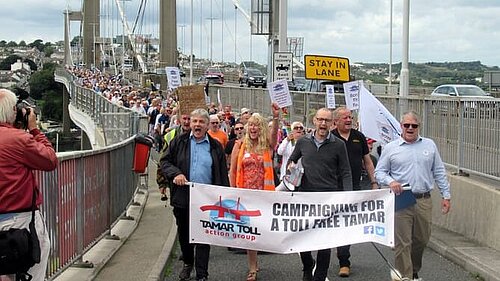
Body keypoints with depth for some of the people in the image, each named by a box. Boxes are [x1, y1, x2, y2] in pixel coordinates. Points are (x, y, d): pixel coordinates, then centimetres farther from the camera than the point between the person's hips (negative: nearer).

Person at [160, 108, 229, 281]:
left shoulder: (215, 147, 5)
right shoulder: (179, 142, 5)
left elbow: (223, 175, 5)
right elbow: (164, 161, 6)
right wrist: (176, 173, -13)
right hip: (182, 197, 1)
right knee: (184, 234, 15)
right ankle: (188, 263, 37)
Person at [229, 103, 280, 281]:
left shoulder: (267, 145, 3)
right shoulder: (240, 145, 3)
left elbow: (274, 134, -20)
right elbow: (232, 170, 5)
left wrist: (276, 118, -39)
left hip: (264, 193, 1)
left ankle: (253, 261, 26)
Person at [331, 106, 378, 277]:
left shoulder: (359, 137, 11)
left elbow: (367, 161, 16)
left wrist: (374, 182, 10)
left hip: (355, 187, 3)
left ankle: (343, 258, 17)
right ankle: (344, 262, 7)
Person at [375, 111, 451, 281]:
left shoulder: (429, 145, 11)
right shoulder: (390, 148, 5)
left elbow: (439, 172, 13)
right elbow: (379, 172, 6)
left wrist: (446, 195, 9)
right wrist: (390, 181, -14)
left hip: (424, 201, 3)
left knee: (422, 240, 11)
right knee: (402, 243, -5)